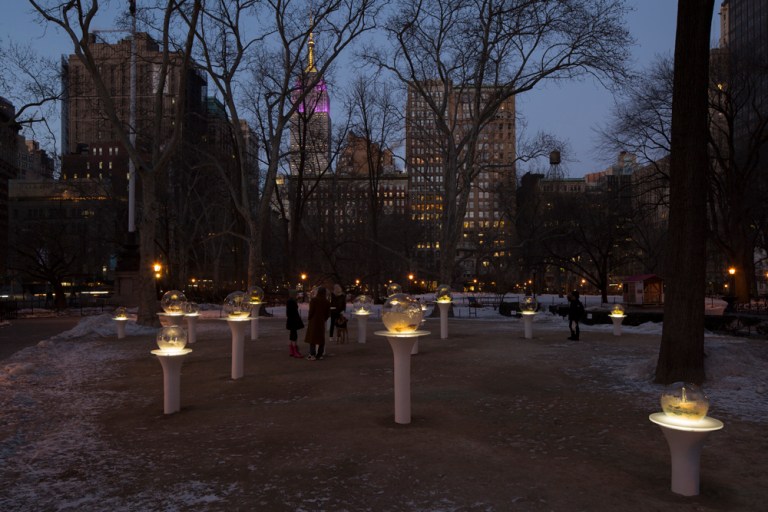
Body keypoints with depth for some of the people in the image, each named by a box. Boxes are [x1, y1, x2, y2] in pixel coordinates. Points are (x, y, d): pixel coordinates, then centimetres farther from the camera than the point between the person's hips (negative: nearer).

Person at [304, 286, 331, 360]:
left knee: (312, 337, 2)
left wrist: (309, 319, 2)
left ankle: (312, 355, -2)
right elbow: (328, 313, 4)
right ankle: (320, 355, 13)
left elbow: (311, 311, -12)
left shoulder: (313, 300, -11)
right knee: (321, 338, 11)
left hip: (314, 321, -4)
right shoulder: (327, 302, 1)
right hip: (322, 322, 4)